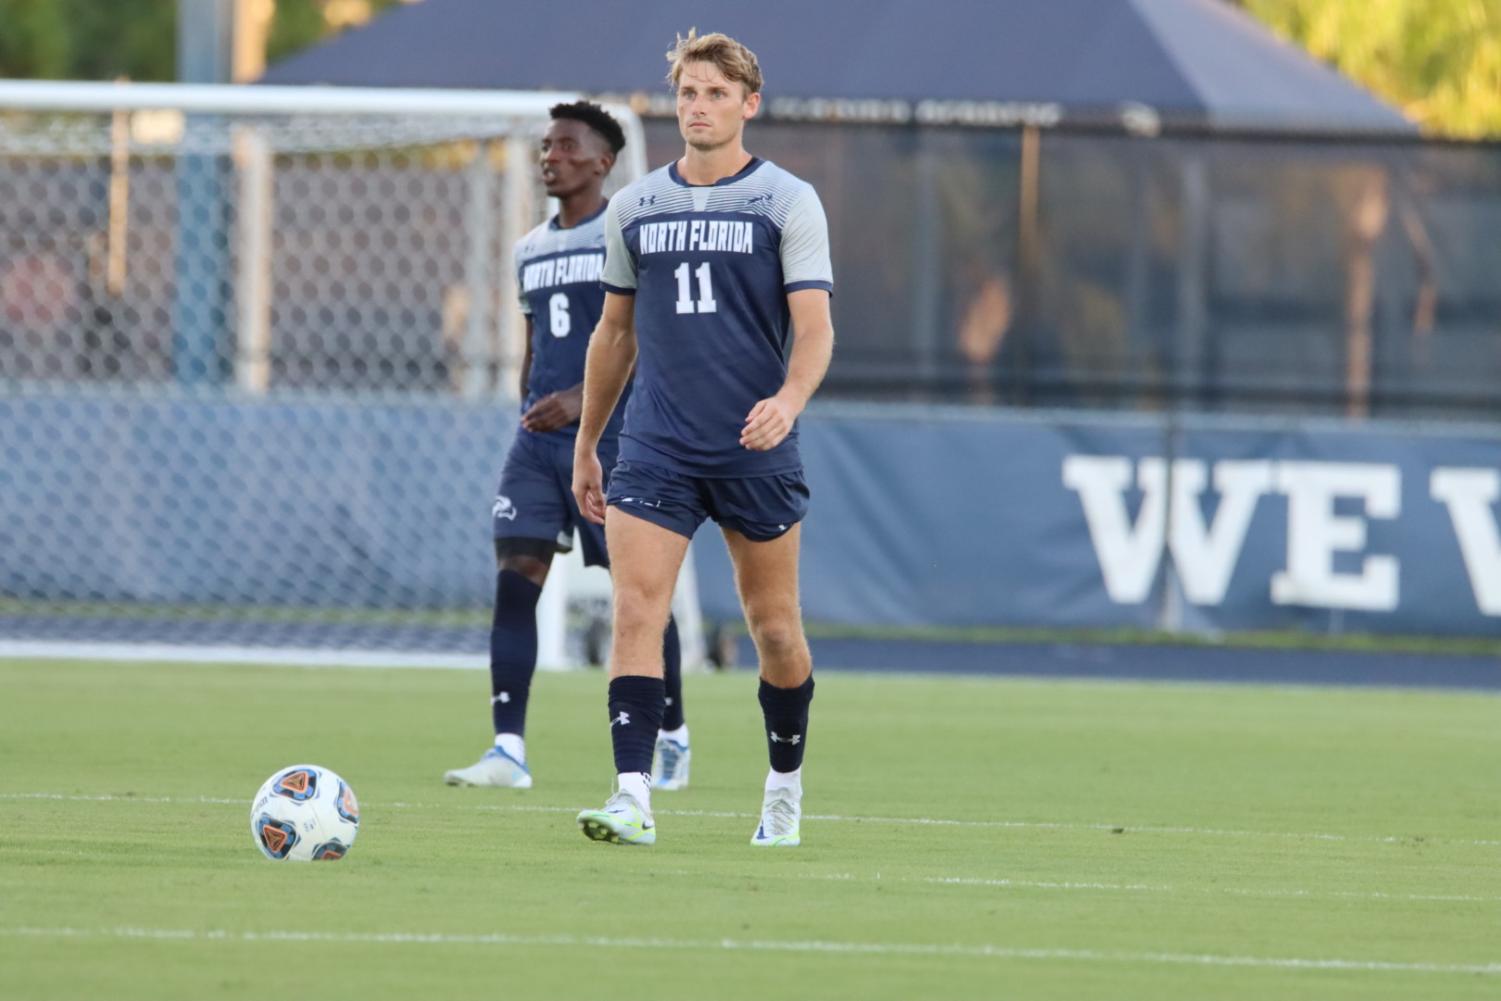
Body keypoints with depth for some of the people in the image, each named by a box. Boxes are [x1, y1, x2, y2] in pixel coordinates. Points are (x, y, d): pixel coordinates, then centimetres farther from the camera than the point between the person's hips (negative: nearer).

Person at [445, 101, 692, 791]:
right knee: (514, 579, -9)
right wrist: (531, 415, 17)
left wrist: (584, 398, -20)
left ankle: (673, 739, 18)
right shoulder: (531, 250, 17)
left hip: (611, 438, -6)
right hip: (539, 439, 6)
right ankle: (509, 751, -12)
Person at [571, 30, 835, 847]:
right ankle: (633, 800, -19)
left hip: (755, 451, -2)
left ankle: (785, 784, 29)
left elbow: (814, 327, -8)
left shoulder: (788, 202, -1)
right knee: (635, 612, -14)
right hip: (655, 448, 2)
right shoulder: (634, 208, 10)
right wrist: (585, 446, 19)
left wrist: (789, 400, -28)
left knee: (774, 628, 8)